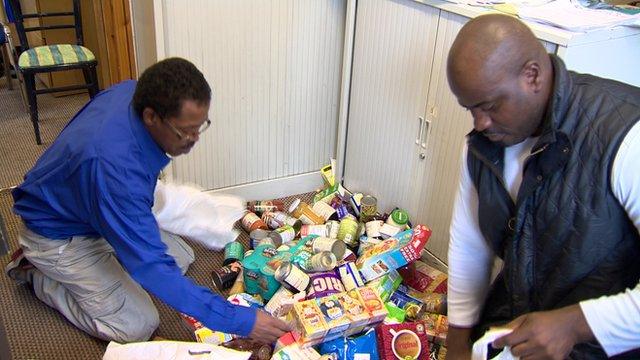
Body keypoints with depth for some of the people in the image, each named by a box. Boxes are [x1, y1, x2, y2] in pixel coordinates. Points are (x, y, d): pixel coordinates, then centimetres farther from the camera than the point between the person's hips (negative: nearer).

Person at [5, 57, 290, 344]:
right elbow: (151, 268, -40)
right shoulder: (116, 168, -43)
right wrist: (240, 321, -39)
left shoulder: (132, 92, -18)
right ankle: (39, 275, 7)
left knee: (182, 257, 9)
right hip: (60, 237, -8)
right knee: (138, 326, -12)